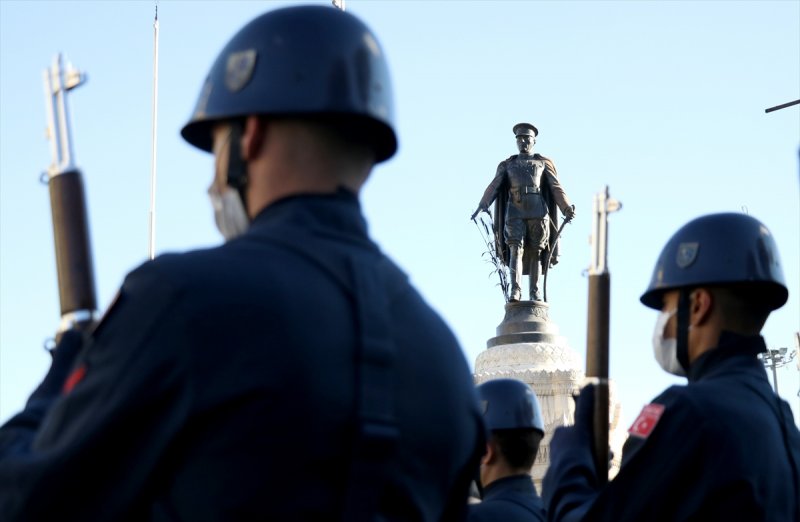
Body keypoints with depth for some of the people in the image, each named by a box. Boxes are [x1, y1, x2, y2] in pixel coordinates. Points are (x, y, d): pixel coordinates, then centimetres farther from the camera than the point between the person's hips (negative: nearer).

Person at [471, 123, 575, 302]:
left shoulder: (543, 163, 16)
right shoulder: (507, 165, 18)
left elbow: (556, 188, 7)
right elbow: (494, 187, 5)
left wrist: (567, 208, -7)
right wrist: (482, 205, -11)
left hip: (538, 211, 0)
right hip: (515, 212, 0)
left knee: (535, 251, -1)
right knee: (516, 249, -14)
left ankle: (535, 291, 4)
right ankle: (515, 291, -23)